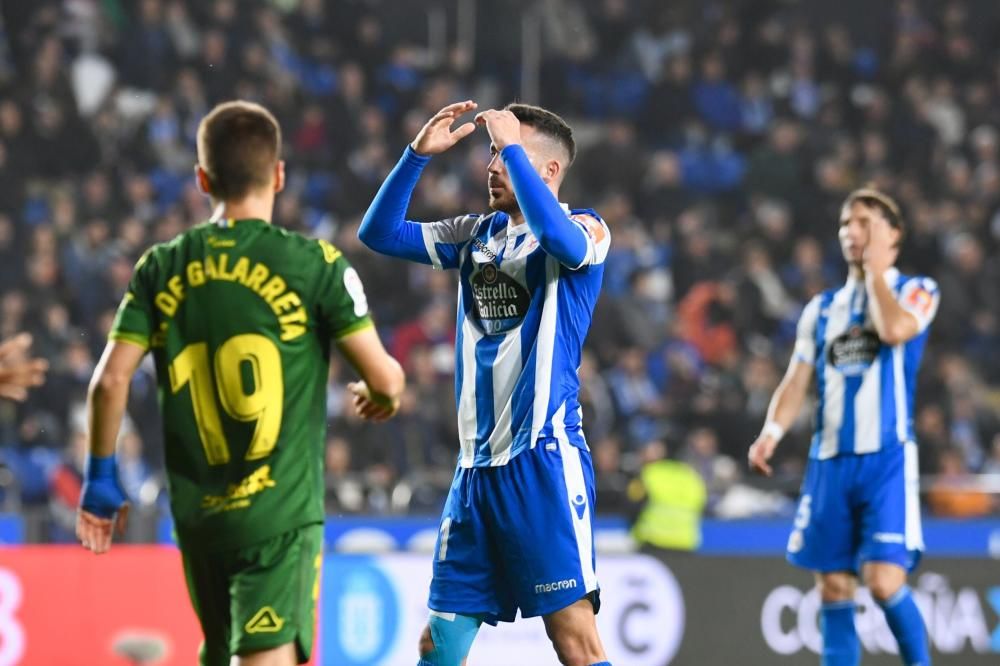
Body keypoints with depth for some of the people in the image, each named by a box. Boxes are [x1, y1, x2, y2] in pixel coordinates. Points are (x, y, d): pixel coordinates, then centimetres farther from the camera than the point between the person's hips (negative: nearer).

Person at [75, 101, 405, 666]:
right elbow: (384, 376, -6)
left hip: (197, 511, 5)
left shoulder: (164, 268, 3)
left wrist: (101, 477, 13)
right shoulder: (315, 264, -6)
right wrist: (383, 397, 19)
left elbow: (110, 380, -1)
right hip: (282, 512, -4)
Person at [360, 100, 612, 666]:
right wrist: (419, 154, 0)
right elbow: (379, 233, 12)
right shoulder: (477, 235, 16)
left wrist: (512, 144, -21)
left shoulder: (585, 230, -3)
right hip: (477, 464, 7)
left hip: (544, 458, -7)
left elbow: (560, 238, -27)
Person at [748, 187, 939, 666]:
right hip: (829, 461, 5)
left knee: (884, 581, -16)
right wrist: (772, 431, -8)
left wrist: (875, 270, -5)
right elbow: (797, 380, 10)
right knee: (833, 587, 3)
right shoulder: (822, 308, 17)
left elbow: (895, 329, -19)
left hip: (887, 460, -5)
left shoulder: (916, 290, 3)